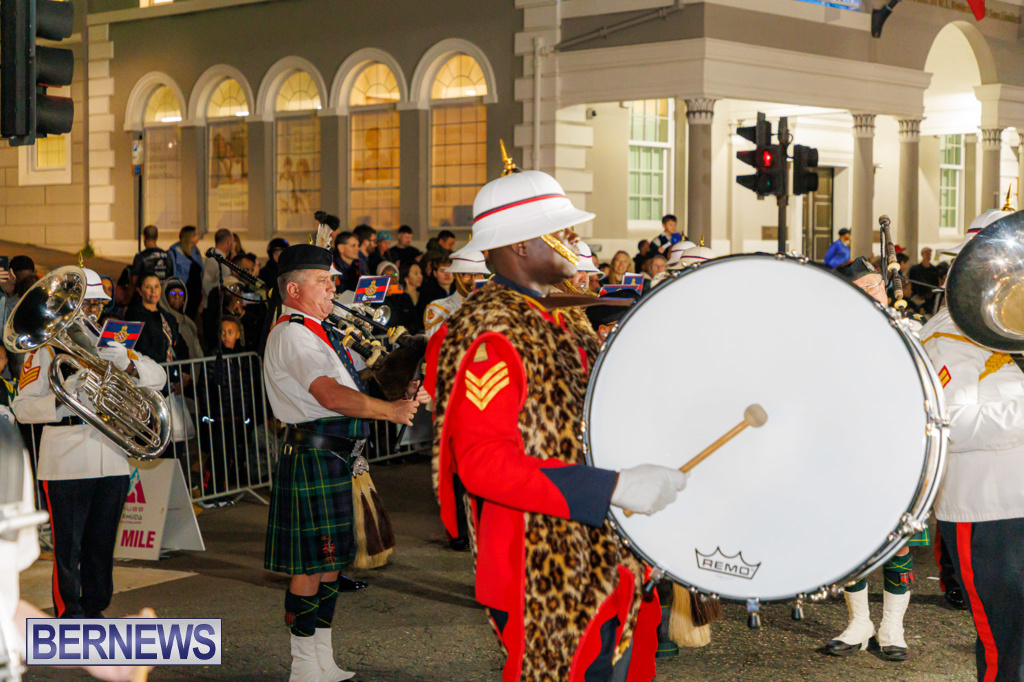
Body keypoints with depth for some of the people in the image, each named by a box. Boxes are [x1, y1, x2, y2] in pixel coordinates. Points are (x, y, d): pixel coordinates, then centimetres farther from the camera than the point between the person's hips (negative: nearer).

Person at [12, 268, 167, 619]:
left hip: (112, 459, 5)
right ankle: (68, 617, 4)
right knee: (68, 548, -4)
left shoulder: (109, 344, 17)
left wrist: (127, 363, -7)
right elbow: (22, 408, -5)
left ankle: (95, 611, 23)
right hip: (66, 465, -5)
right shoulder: (45, 348, 1)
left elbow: (158, 377, 13)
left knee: (102, 545, 11)